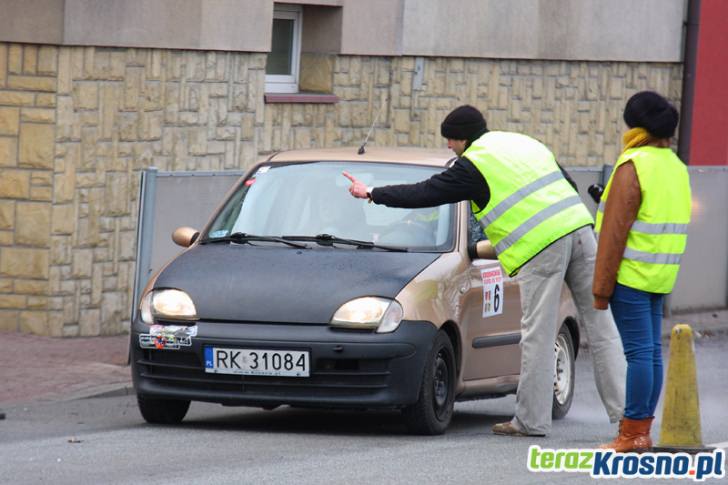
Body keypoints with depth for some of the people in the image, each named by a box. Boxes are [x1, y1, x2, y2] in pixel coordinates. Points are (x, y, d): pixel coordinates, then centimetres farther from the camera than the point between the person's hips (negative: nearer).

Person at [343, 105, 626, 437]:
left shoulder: (473, 165, 2)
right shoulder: (524, 143, 24)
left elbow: (424, 194, 6)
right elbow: (568, 188, 28)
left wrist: (372, 194, 16)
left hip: (541, 247, -7)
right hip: (579, 230, 7)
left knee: (538, 335, -1)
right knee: (600, 326, 6)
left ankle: (531, 420, 2)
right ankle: (625, 408, 3)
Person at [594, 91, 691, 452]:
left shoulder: (633, 167, -14)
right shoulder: (676, 168, 13)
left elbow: (616, 230, -15)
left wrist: (602, 286, -13)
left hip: (632, 273, -8)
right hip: (661, 274, 8)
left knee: (638, 351, -8)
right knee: (651, 351, 9)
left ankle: (632, 434, -7)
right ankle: (642, 432, 13)